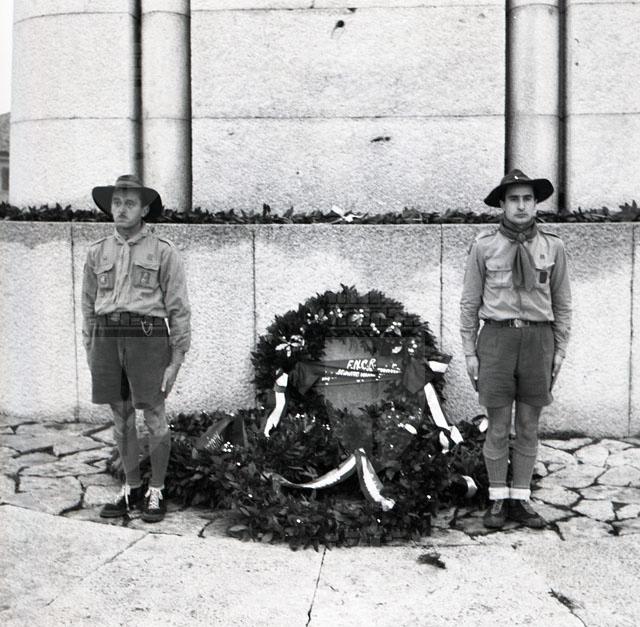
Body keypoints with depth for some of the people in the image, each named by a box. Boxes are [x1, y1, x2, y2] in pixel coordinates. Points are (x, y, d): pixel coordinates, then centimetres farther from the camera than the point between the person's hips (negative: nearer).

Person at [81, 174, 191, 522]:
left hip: (148, 337, -4)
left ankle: (155, 493, 15)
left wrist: (176, 362, -7)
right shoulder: (97, 253, 11)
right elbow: (89, 307, 16)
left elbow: (179, 309, -2)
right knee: (121, 418, 10)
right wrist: (91, 355, 12)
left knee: (154, 418, 0)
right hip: (107, 338, 4)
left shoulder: (164, 251, -1)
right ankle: (131, 490, 23)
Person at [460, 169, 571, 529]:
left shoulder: (553, 247, 4)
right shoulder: (484, 247, -1)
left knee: (529, 427, 7)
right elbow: (470, 302, 2)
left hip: (538, 340, 2)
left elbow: (562, 302, 8)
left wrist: (560, 351, 3)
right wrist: (470, 352, -1)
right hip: (497, 339, -1)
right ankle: (498, 500, 15)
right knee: (498, 427, 3)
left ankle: (520, 500, 17)